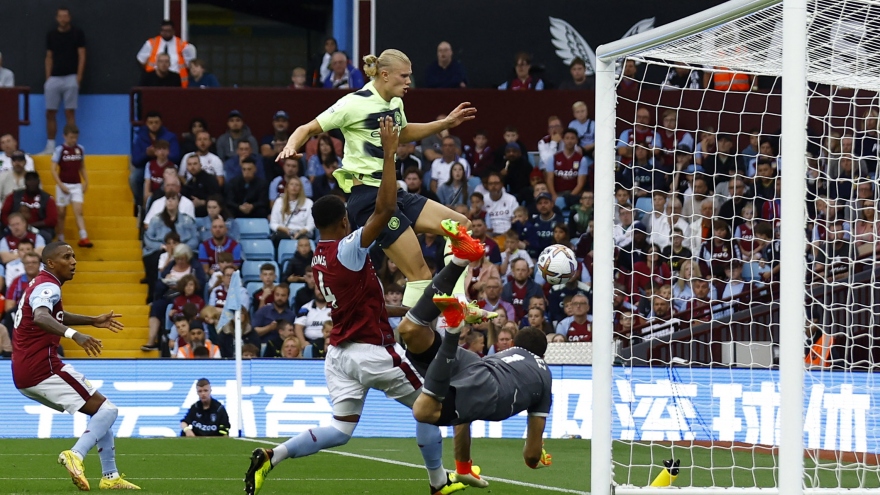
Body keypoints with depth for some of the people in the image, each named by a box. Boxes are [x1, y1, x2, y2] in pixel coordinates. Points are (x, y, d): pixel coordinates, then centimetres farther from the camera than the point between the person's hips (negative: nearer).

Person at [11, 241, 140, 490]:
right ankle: (76, 455, -30)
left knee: (101, 410, 19)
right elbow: (40, 318, -36)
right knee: (107, 410, -9)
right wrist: (74, 334, -50)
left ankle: (110, 476, 12)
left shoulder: (41, 285, 19)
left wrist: (93, 321, 44)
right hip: (43, 367, -10)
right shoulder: (47, 287, -13)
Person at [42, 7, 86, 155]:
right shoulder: (51, 35, 10)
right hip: (54, 78, 4)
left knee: (70, 112, -4)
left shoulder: (77, 33, -1)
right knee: (50, 113, 2)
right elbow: (49, 58, 14)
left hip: (70, 77, -4)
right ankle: (50, 146, 8)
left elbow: (82, 56, -2)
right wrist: (48, 78, 5)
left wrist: (79, 77, -10)